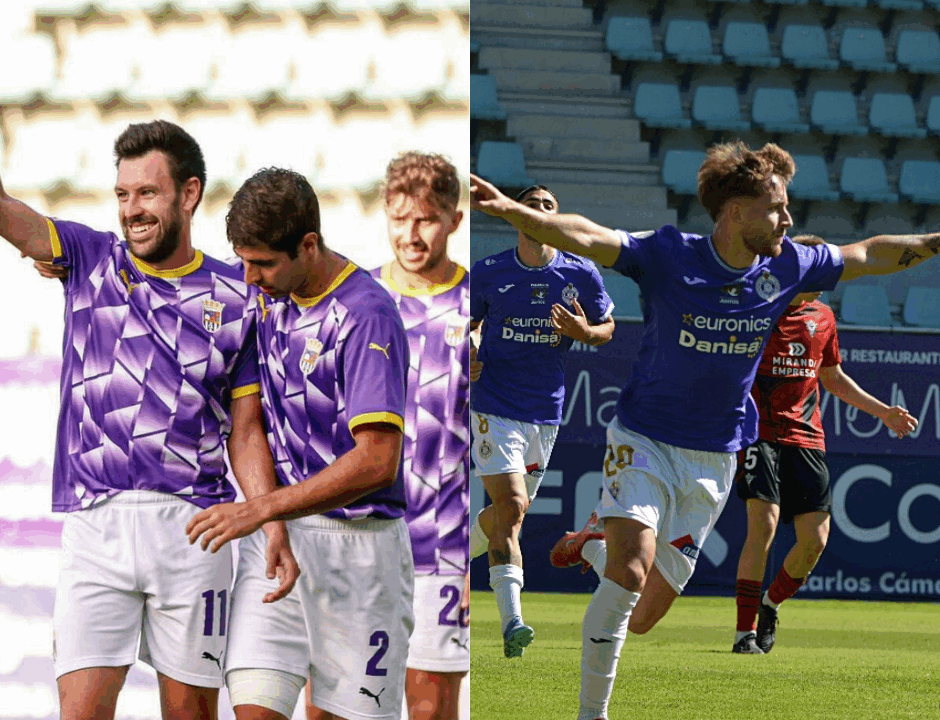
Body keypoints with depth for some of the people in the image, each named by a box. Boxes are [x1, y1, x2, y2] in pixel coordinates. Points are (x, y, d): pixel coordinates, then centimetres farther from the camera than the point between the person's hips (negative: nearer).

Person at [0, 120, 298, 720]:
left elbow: (246, 433, 9)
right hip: (95, 528, 0)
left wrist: (275, 529, -4)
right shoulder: (89, 259, 10)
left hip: (193, 529, 0)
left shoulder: (233, 298, 8)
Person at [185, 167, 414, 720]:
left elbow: (377, 461, -23)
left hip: (355, 544, -6)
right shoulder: (266, 296, 7)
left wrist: (261, 510, -25)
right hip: (273, 540, 6)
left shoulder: (367, 316, -16)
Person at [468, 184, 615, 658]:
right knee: (511, 506, -18)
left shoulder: (581, 275, 0)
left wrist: (583, 331, -11)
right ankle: (511, 622, -22)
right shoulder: (488, 274, -2)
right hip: (494, 406, -3)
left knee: (509, 512, 13)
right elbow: (467, 325, 12)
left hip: (545, 411, 3)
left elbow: (607, 328, 12)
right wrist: (466, 358, -8)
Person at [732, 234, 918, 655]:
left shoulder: (822, 317, 12)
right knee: (763, 522, -20)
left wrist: (883, 411, 25)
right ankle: (746, 629, -11)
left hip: (806, 438, 5)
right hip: (759, 432, -5)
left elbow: (833, 378, 27)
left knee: (815, 540, -3)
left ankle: (772, 603, 25)